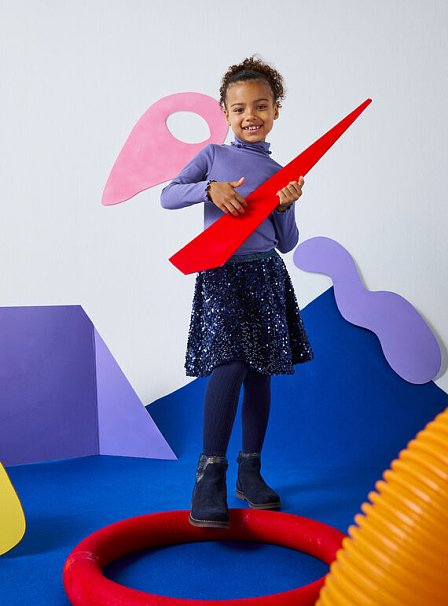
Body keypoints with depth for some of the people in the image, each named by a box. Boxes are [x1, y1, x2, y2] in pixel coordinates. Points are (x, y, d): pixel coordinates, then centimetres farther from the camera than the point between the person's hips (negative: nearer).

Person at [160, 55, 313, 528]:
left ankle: (250, 471, 20)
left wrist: (286, 206, -7)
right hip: (221, 274, -3)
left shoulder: (282, 173, 11)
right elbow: (167, 196, 0)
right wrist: (210, 188, -14)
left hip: (265, 275, 3)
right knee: (229, 366, -19)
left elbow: (287, 244, 10)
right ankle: (210, 474, -9)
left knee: (259, 374, 6)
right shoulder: (214, 156, 8)